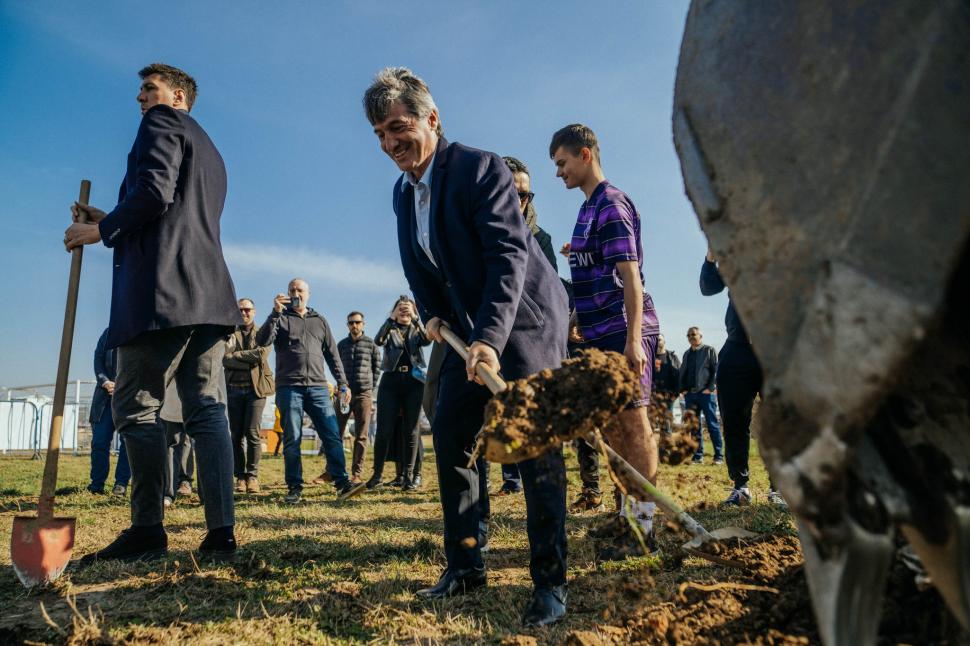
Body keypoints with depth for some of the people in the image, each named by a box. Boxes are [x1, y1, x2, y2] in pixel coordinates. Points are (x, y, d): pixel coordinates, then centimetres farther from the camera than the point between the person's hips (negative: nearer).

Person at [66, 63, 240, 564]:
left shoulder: (162, 124, 5)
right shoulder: (210, 151, 31)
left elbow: (153, 194, -13)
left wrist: (102, 230, 1)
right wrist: (110, 223, 25)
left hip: (162, 290, -8)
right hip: (209, 294, 8)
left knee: (136, 408, -4)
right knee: (206, 410, 1)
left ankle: (146, 531, -1)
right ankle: (220, 532, -1)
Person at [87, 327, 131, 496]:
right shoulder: (109, 332, 14)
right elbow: (98, 358, 10)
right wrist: (105, 382, -6)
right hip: (107, 394, 3)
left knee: (128, 440, -4)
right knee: (100, 439, 1)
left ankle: (121, 483, 4)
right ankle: (97, 483, 11)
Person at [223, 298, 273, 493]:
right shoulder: (230, 334, 12)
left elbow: (262, 354, -9)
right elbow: (225, 359, -5)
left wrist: (236, 355, -5)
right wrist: (251, 361, -12)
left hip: (256, 388, -2)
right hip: (234, 389, 2)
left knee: (252, 433, -9)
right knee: (237, 435, 3)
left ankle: (252, 476, -2)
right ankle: (240, 477, 9)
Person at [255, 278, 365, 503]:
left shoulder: (320, 321, 19)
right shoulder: (280, 318, 12)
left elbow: (332, 354, 18)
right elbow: (262, 341, -6)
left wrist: (343, 383, 11)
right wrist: (275, 313, -16)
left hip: (317, 387, 2)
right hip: (289, 387, -2)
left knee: (332, 436, -6)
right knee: (292, 440, -1)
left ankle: (342, 484, -7)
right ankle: (294, 488, 6)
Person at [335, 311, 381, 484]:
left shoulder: (371, 344, 5)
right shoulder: (342, 344, 11)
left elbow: (377, 367, 7)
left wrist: (371, 388, 4)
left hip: (364, 394, -2)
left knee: (361, 436, -1)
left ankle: (356, 474, 4)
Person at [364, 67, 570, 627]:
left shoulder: (481, 168, -17)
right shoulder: (403, 193, 8)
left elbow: (511, 256, -26)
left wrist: (489, 338, -34)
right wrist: (432, 316, 2)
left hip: (526, 318, -8)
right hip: (468, 328, 8)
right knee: (450, 437, 7)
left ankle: (551, 582, 1)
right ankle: (466, 564, 20)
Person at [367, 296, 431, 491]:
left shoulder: (417, 329, 15)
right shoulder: (390, 329, 13)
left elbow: (427, 340, -8)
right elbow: (378, 340, -10)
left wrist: (415, 318, -20)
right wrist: (392, 318, -20)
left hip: (413, 381, 1)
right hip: (391, 380, -1)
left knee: (411, 429, 0)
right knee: (384, 429, -4)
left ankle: (408, 476, 4)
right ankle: (377, 474, 5)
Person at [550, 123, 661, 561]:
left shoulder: (611, 204, -9)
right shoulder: (589, 208, 18)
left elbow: (630, 276, -17)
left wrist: (632, 338, -23)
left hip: (622, 331, -10)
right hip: (600, 333, 10)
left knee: (632, 421, -6)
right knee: (612, 424, 13)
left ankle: (644, 525, 2)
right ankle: (628, 513, 25)